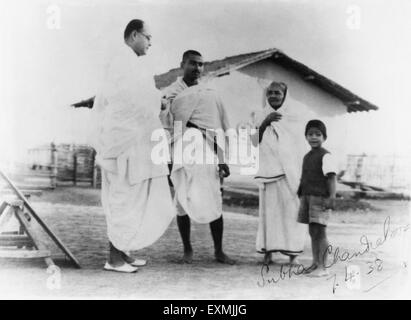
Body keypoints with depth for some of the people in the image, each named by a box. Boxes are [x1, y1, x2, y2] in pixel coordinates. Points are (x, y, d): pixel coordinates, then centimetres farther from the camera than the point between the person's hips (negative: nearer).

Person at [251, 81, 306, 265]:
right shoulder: (259, 116, 10)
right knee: (268, 208, -3)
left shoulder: (291, 116, 8)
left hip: (288, 169, 0)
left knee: (290, 208, -5)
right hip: (267, 169, 0)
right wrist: (264, 122, -12)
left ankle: (292, 253, 1)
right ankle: (268, 251, 2)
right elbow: (254, 141, -1)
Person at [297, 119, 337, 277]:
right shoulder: (307, 157, 17)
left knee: (319, 231, -7)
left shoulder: (325, 156, -7)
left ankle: (322, 267, -2)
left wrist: (331, 197, -21)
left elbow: (331, 178, -14)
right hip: (307, 196, 8)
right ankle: (315, 263, 21)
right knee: (312, 232, 12)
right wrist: (301, 195, 20)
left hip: (320, 198, -8)